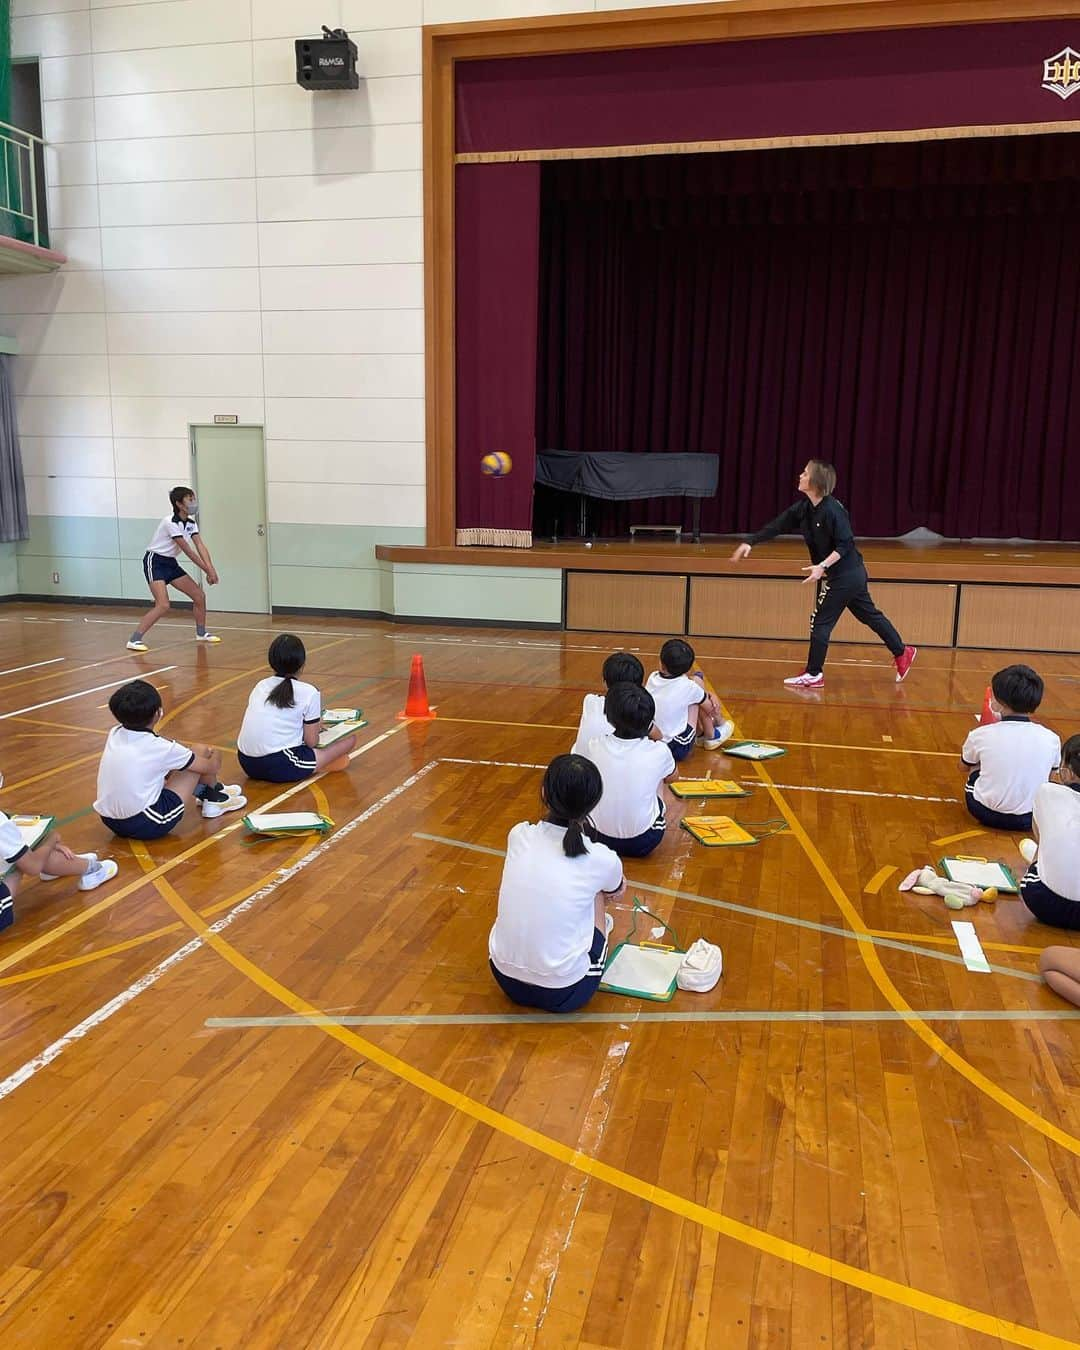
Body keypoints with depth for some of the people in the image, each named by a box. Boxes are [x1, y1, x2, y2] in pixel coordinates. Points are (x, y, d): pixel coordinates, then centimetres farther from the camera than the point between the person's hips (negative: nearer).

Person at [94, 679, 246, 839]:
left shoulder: (113, 734, 2)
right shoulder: (160, 747, -13)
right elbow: (211, 767, 1)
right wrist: (216, 755, 23)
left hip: (109, 822, 7)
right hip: (146, 825, -7)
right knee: (201, 752, 3)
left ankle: (205, 791, 42)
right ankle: (214, 799, 27)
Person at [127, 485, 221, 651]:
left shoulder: (191, 522, 3)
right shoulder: (170, 522, -22)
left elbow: (201, 547, -7)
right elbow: (188, 551, -21)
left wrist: (211, 569, -20)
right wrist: (207, 571, -16)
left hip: (170, 563, 9)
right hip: (155, 562, -9)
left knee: (199, 595, 6)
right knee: (163, 605, -23)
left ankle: (201, 633, 25)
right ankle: (134, 640, -17)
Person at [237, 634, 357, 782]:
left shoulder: (260, 685, 13)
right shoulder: (309, 692, -2)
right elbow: (311, 742, 0)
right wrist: (317, 727, 23)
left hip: (246, 764, 6)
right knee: (350, 739, 6)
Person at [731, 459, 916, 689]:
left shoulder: (832, 510, -22)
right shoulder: (803, 508, 3)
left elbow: (844, 545, -21)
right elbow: (776, 526, 4)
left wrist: (822, 566, -30)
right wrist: (750, 543, -2)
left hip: (845, 575, -9)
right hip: (850, 575, 9)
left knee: (820, 622, -3)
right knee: (869, 615, 19)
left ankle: (813, 675, 7)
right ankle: (902, 653, 32)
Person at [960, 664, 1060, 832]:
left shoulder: (980, 735, -15)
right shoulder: (1051, 739, -11)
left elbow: (965, 766, 6)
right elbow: (1051, 775, 9)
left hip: (985, 814, -2)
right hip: (1028, 820, 2)